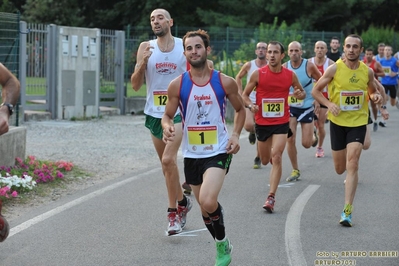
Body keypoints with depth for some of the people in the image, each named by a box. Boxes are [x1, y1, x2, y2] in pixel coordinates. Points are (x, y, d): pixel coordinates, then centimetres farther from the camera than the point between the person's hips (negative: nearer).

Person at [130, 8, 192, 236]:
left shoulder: (185, 46, -2)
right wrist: (142, 63, -16)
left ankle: (173, 212, -10)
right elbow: (136, 85, -1)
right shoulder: (146, 48, 1)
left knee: (168, 159, -19)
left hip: (179, 112, -3)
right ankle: (182, 201, 32)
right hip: (155, 113, 3)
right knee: (167, 163, 13)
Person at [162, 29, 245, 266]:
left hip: (219, 151, -3)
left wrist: (236, 135, -6)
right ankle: (222, 246, 37)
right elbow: (168, 115, 5)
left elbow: (240, 109, 9)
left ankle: (223, 242, 3)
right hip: (192, 154, 3)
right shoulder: (177, 85, -5)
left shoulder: (225, 82, -7)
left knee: (208, 202, -23)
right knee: (205, 205, 14)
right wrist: (167, 127, -18)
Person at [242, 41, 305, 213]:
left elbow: (302, 92, 13)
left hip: (281, 123, -1)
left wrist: (300, 94, -12)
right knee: (265, 160, 15)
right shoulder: (258, 74, -6)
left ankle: (271, 197, -16)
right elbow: (244, 94, 2)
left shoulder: (290, 75, -2)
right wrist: (250, 105, -19)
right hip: (262, 122, 1)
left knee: (276, 157, -16)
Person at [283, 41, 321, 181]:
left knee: (306, 144, -1)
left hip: (307, 107, -1)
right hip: (291, 106, 1)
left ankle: (313, 135, 37)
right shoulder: (284, 68, -7)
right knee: (290, 139, -10)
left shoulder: (309, 66, -12)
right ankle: (295, 171, 6)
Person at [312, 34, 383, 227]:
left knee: (352, 164, -15)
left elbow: (372, 91, 14)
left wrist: (375, 96, -10)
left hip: (358, 122, 0)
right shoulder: (334, 69, -10)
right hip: (338, 122, 0)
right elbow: (315, 91, -2)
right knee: (340, 169, 10)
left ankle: (347, 211, -15)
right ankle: (350, 178, 51)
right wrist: (329, 104, -20)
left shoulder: (367, 71, -3)